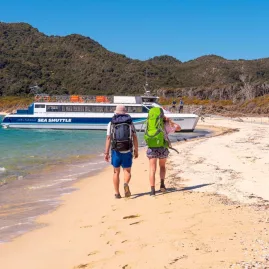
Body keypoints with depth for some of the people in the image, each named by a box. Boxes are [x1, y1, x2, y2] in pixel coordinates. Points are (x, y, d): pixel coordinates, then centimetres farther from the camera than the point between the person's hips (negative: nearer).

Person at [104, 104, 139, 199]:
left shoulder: (111, 123, 4)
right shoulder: (130, 123, 6)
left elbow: (108, 139, -4)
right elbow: (135, 138, 1)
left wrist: (106, 153, -2)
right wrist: (136, 150, 8)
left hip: (116, 151, 0)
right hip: (127, 151, 0)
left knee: (116, 172, 12)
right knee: (127, 171, 9)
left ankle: (117, 193, 11)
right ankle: (126, 184, -21)